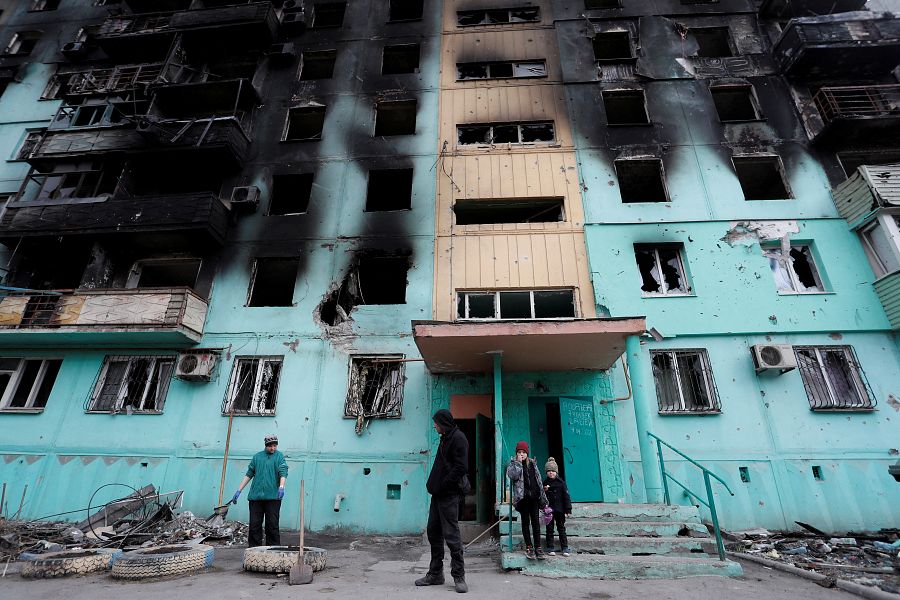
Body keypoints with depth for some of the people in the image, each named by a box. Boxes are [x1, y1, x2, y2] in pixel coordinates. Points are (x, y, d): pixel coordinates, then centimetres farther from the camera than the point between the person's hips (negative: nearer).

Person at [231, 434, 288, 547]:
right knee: (254, 524, 6)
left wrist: (281, 487, -27)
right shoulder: (257, 456, 11)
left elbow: (283, 473, -10)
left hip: (273, 496, -3)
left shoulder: (279, 456, 2)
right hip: (255, 496, 3)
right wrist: (238, 491, 10)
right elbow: (249, 474, 15)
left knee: (272, 525, 2)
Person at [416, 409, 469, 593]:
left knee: (451, 534, -2)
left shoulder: (458, 438, -11)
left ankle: (459, 576, 10)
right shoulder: (445, 438, 17)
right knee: (433, 532, 14)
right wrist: (432, 485, 10)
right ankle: (435, 574, 26)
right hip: (439, 494, 9)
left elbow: (460, 467, -19)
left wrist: (441, 486, -17)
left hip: (449, 494, -9)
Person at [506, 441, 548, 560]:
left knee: (536, 522, 3)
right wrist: (518, 462, -14)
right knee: (525, 522, 5)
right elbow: (512, 475, -20)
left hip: (534, 497, 3)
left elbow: (538, 480, 16)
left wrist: (543, 497, 13)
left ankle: (538, 547, 8)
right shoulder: (513, 463, 1)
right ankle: (529, 547, 13)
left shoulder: (533, 463, 13)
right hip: (522, 497, -3)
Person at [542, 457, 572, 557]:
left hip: (559, 509, -1)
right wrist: (544, 491, -16)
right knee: (549, 529, 7)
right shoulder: (545, 483, 3)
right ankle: (550, 548, 15)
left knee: (561, 529, 7)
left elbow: (566, 496, -2)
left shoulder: (561, 482, -2)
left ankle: (564, 548, 15)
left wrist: (568, 509, -5)